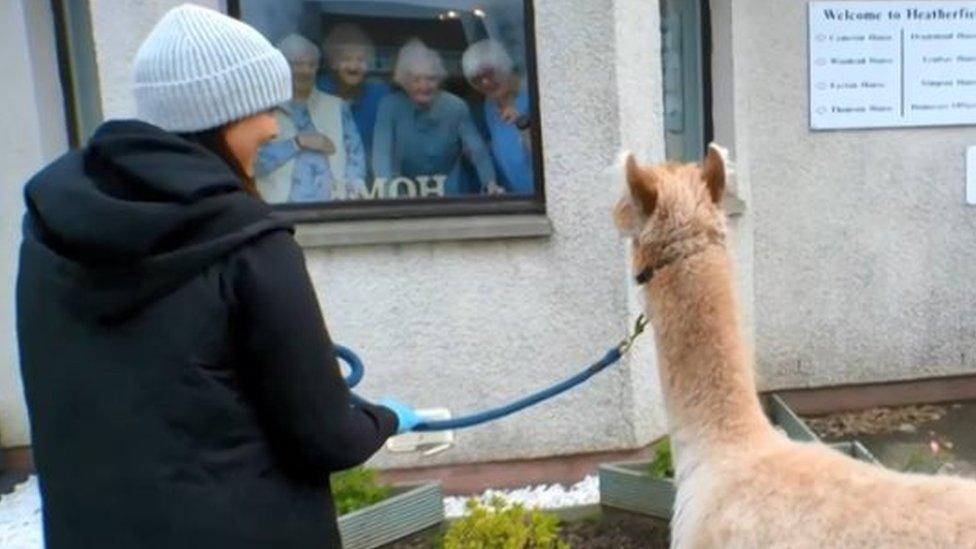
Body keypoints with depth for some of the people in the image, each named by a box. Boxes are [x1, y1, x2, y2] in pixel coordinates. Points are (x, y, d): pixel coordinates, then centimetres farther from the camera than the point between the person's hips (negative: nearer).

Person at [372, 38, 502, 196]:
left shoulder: (456, 107, -3)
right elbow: (382, 153, -15)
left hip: (449, 197, 0)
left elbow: (477, 150, -12)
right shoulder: (390, 107, -5)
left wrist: (490, 184, -31)